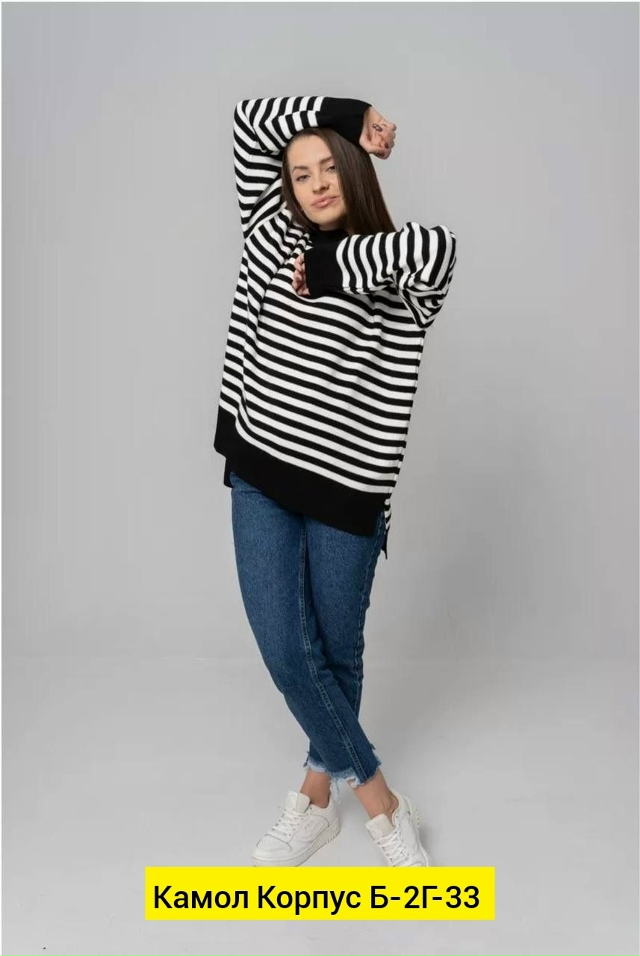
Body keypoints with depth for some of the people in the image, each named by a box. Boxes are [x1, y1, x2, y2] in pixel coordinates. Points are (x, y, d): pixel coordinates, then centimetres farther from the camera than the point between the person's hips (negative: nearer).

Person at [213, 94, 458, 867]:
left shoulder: (396, 280, -4)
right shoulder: (273, 236, 7)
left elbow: (439, 248, -29)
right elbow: (250, 120, 8)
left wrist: (326, 267, -20)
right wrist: (349, 113, 8)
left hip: (346, 487, -2)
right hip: (260, 477, 3)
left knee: (339, 648, 11)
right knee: (286, 650, -3)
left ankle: (316, 794, 35)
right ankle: (382, 803, 16)